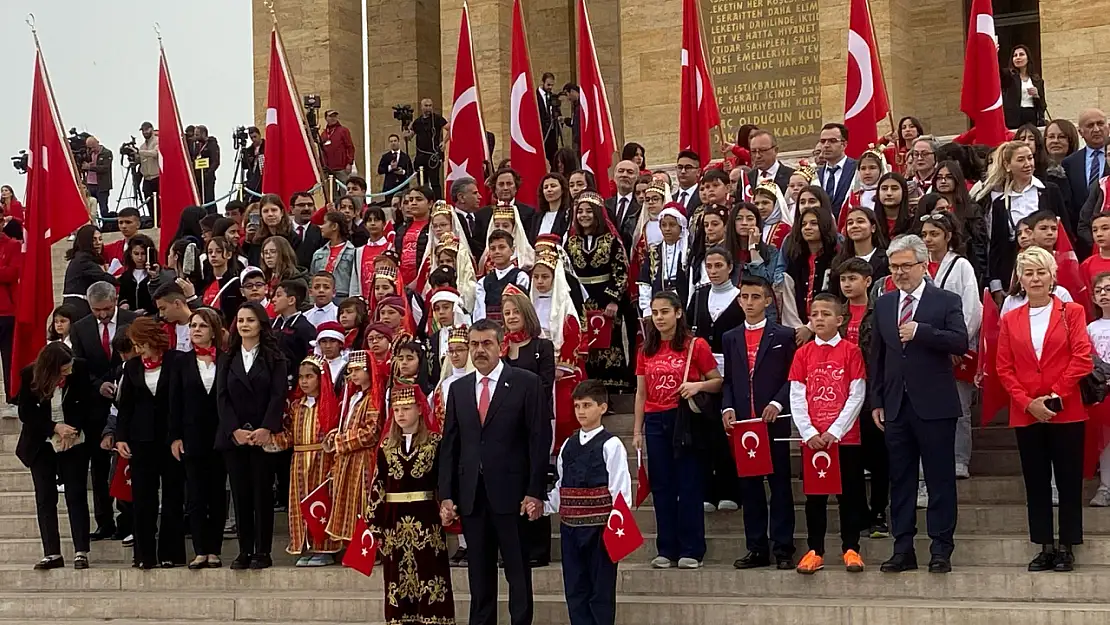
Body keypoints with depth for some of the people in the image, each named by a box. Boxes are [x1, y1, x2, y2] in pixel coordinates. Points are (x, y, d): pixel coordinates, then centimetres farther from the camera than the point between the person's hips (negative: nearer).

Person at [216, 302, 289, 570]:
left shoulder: (274, 358, 3)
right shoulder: (227, 359, 11)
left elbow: (278, 396, -5)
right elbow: (222, 397, 3)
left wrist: (266, 429, -16)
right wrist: (235, 430, -10)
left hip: (264, 435, -3)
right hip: (233, 436, 3)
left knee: (263, 492, -2)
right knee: (240, 494, 3)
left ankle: (263, 551, 2)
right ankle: (245, 551, 7)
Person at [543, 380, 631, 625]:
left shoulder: (611, 445, -7)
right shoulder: (568, 446, 12)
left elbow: (620, 489, -11)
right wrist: (542, 507, 4)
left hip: (599, 528, -6)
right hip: (570, 527, 6)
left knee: (601, 591, 0)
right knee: (575, 591, 9)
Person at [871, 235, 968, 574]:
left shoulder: (946, 301, -1)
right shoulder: (883, 304, 12)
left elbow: (961, 342, -15)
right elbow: (877, 355, 14)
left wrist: (920, 331, -21)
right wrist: (876, 401, 9)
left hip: (934, 405, -4)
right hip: (896, 406, 4)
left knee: (940, 480, -1)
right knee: (900, 479, 7)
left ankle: (941, 549, 4)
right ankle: (903, 549, 13)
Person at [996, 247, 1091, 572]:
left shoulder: (1071, 312, 2)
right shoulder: (1010, 321, 9)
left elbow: (1083, 359, -7)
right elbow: (1004, 368, 5)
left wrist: (1055, 395, -13)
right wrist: (1027, 402, -9)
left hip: (1066, 411, -3)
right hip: (1026, 414, 3)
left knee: (1069, 482, 1)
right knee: (1036, 483, 6)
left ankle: (1067, 548, 7)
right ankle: (1045, 548, 12)